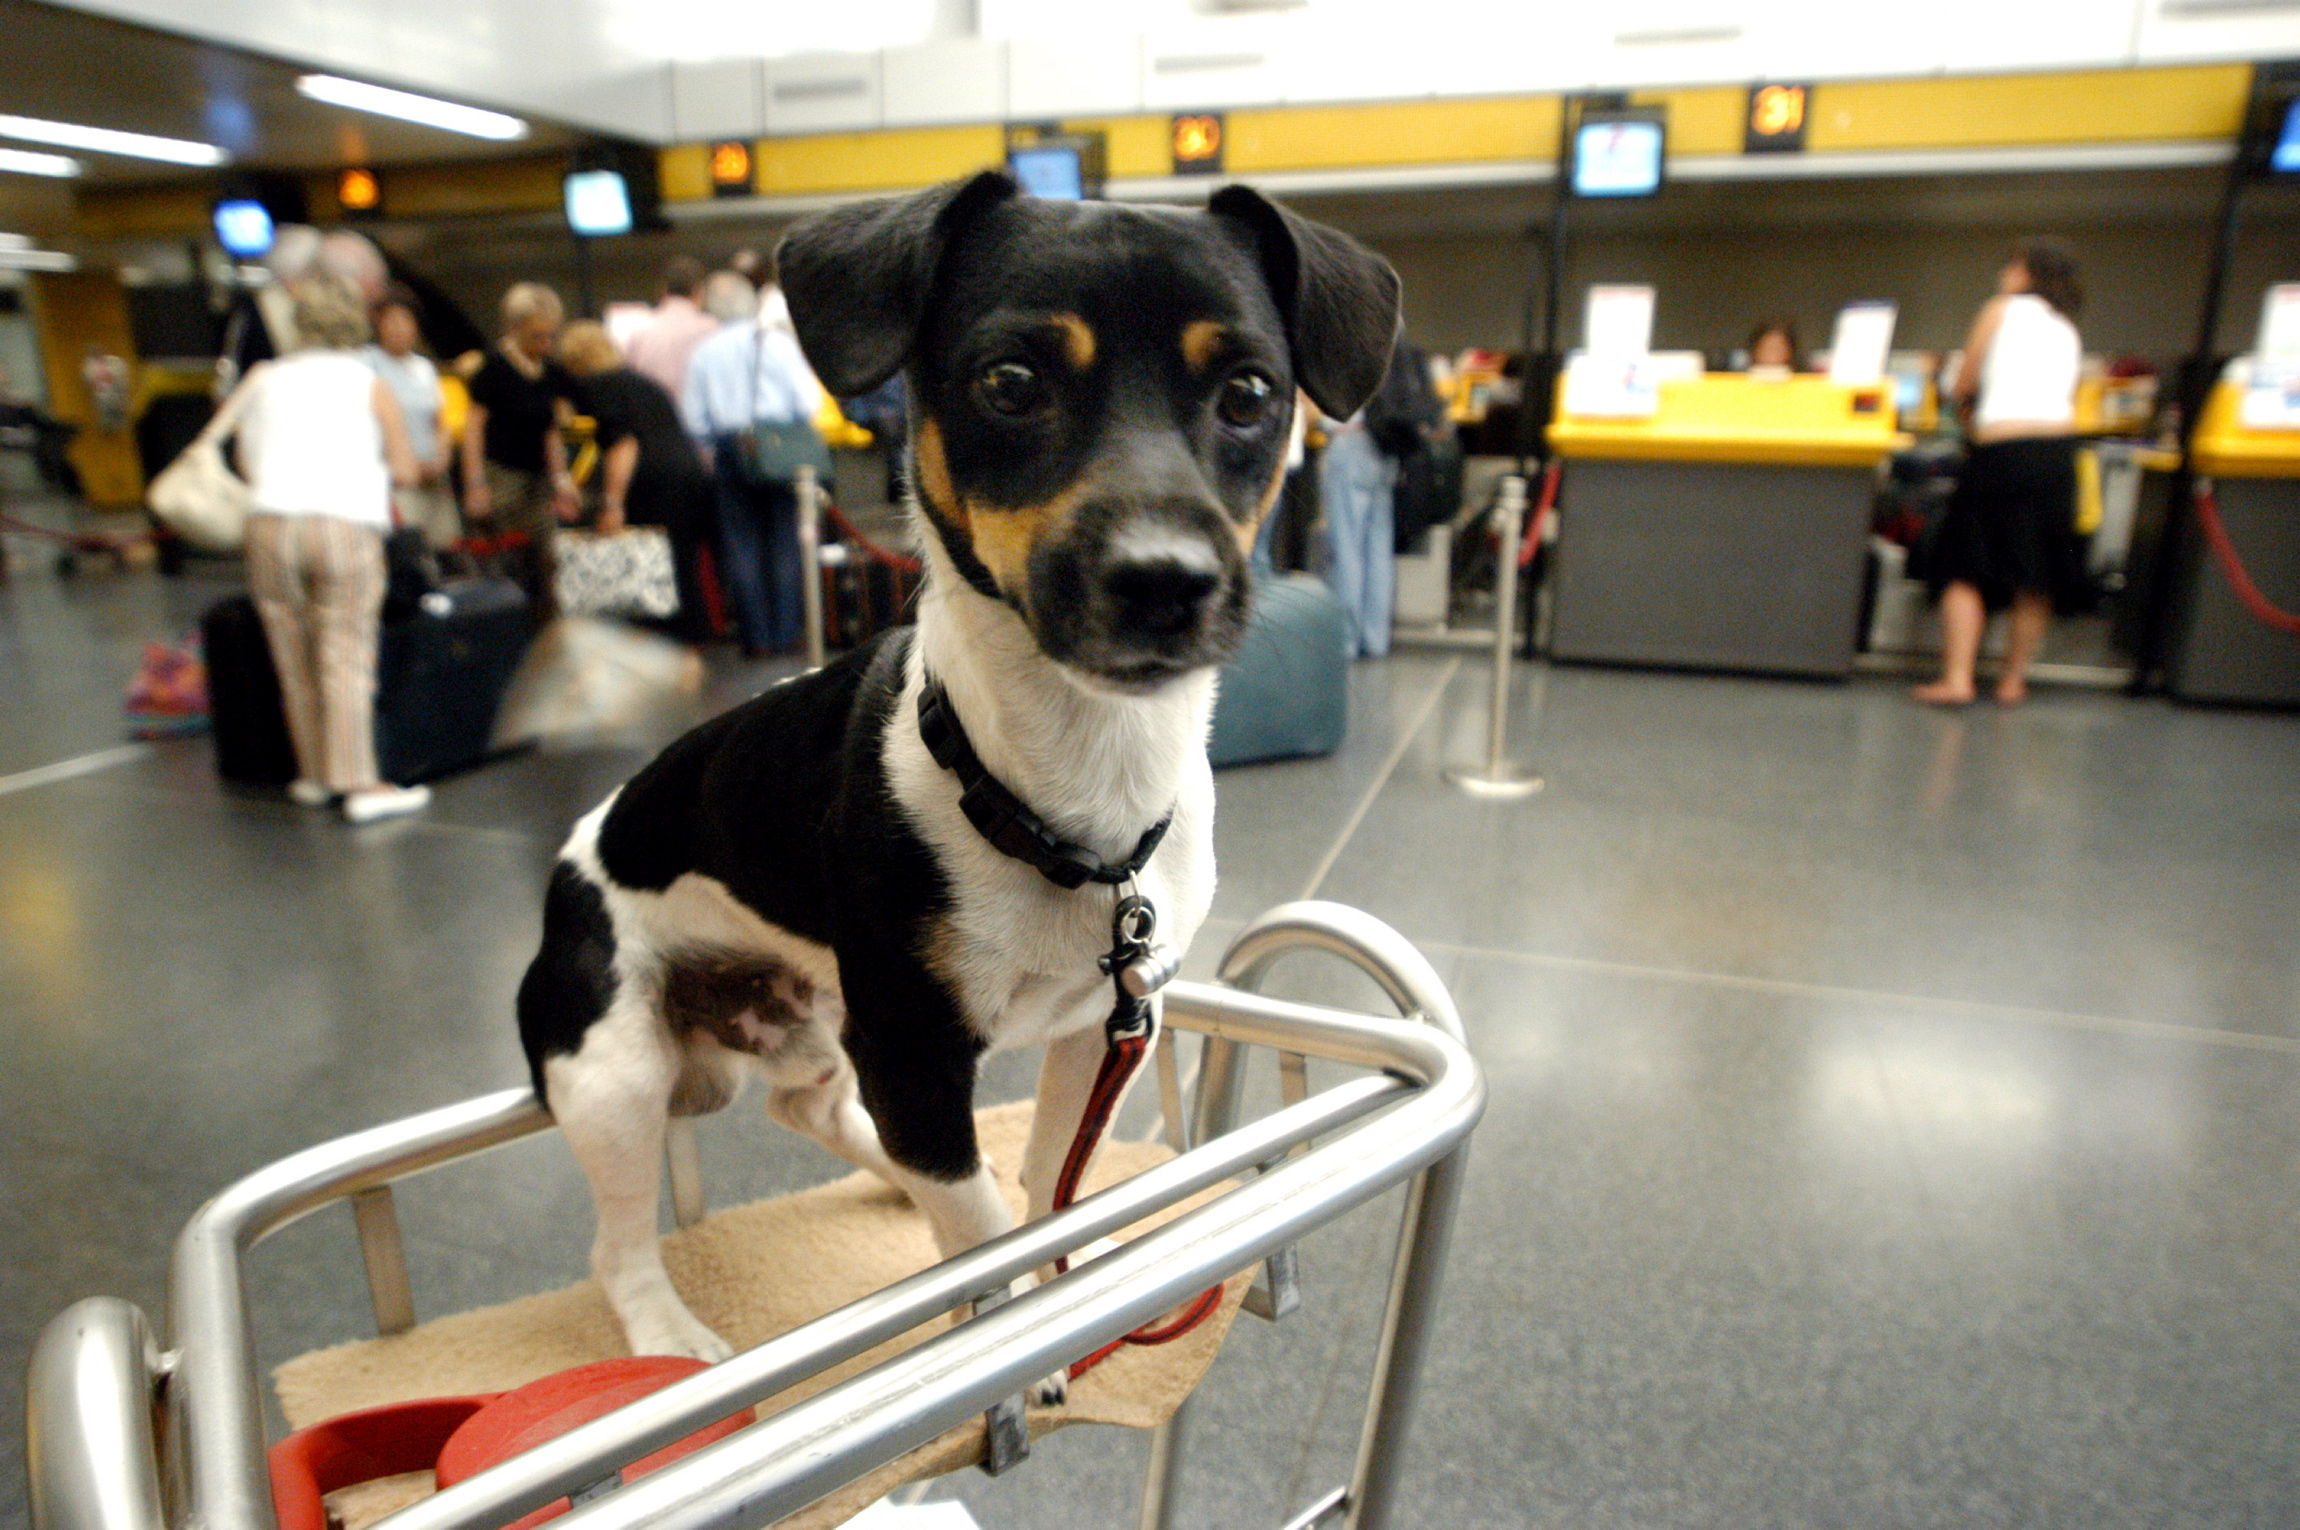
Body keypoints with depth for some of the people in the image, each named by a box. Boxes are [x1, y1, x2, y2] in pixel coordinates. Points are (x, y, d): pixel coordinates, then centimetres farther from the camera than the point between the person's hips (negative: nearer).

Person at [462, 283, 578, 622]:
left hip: (538, 479, 6)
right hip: (500, 476, -6)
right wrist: (475, 486, -13)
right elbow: (474, 425, -7)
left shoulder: (551, 373, 12)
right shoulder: (494, 366, -6)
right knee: (505, 568, -6)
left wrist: (560, 478, 11)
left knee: (542, 566, 5)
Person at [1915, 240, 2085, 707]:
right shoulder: (2069, 330, 22)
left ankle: (1956, 678, -8)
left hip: (2002, 447, -4)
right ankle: (2014, 678, 11)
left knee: (1965, 567, 0)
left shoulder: (2002, 309, 9)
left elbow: (1962, 385, 11)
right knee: (2036, 575, 8)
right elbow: (2068, 399, 17)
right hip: (2059, 447, 5)